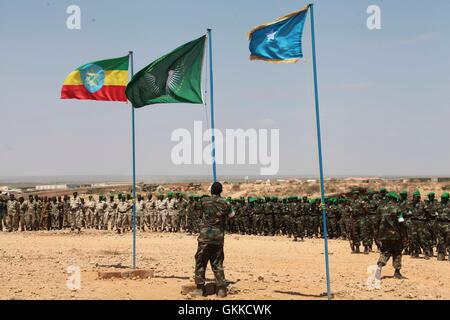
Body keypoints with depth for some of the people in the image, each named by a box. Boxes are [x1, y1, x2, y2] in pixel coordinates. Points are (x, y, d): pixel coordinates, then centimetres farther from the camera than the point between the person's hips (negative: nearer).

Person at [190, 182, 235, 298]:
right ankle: (221, 289, 8)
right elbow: (231, 215, 19)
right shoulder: (225, 204, 1)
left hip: (205, 237, -2)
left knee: (200, 263, 6)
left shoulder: (204, 201, -3)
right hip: (219, 238, 2)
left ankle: (200, 289, 7)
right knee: (218, 264, 9)